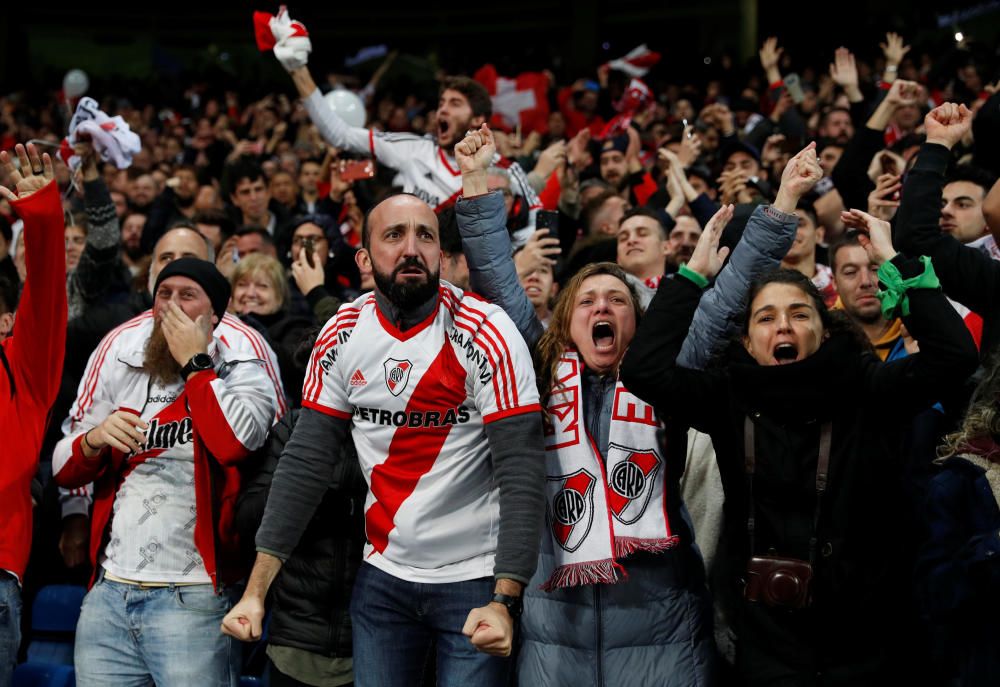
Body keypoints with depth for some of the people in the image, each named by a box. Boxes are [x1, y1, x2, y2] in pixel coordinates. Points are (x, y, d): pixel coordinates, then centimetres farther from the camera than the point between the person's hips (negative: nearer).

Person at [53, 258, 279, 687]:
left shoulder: (241, 372, 1)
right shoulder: (119, 364, 12)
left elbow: (236, 442, -21)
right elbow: (63, 469, 14)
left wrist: (195, 363, -10)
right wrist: (95, 439, -7)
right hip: (109, 592, 4)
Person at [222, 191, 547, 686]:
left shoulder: (486, 334, -14)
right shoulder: (342, 336, -1)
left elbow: (521, 476, -18)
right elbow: (305, 464, -1)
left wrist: (505, 601, -27)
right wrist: (256, 590, -7)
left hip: (475, 577, -3)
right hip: (382, 577, 4)